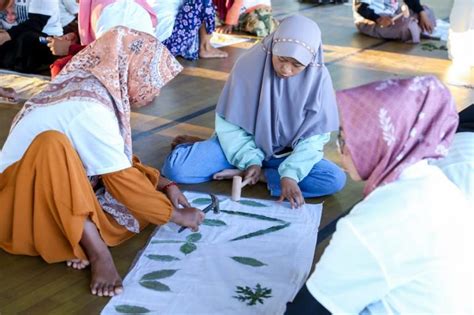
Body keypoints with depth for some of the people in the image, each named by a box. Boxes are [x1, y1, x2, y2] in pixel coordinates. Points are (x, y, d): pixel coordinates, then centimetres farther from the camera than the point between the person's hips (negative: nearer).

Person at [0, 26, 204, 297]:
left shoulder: (89, 88, 1)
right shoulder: (90, 111, -26)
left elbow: (121, 160, 12)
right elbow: (123, 182, -21)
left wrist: (164, 184, 4)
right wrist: (177, 215, -10)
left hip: (59, 190, 9)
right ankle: (98, 252, -32)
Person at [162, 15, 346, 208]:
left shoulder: (318, 78, -17)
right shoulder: (250, 63, -19)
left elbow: (314, 137, -13)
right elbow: (228, 122, -11)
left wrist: (290, 174, -28)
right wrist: (250, 160, -21)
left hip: (286, 154, 1)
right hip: (244, 143, -1)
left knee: (336, 180, -27)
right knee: (175, 167, -20)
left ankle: (250, 174, -15)